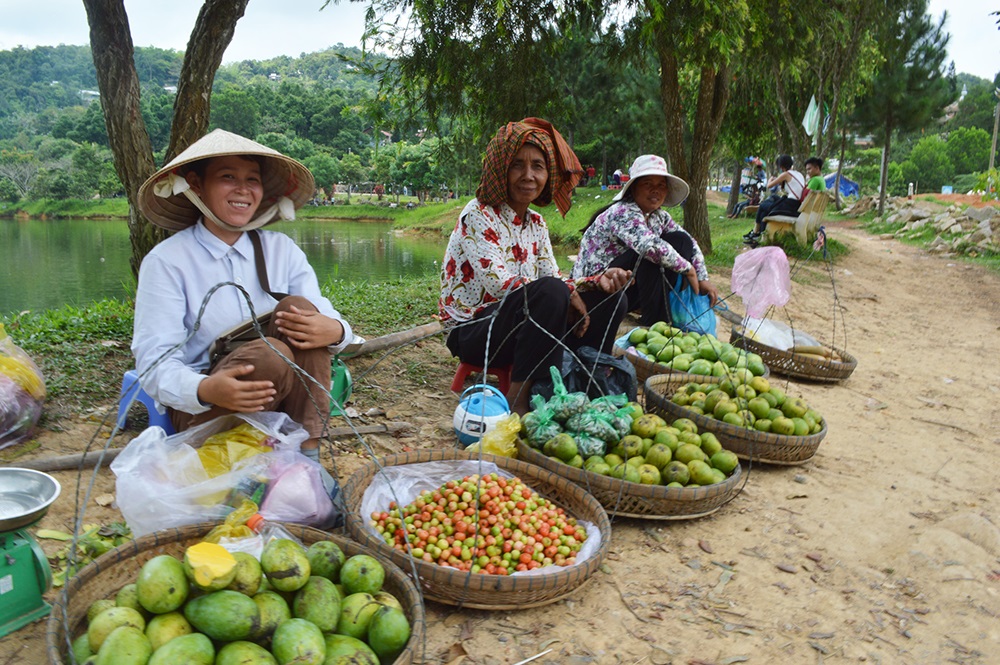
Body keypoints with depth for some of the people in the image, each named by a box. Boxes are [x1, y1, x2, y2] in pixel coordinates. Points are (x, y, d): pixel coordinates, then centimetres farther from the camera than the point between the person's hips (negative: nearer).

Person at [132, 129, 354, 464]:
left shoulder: (281, 249, 5)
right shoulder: (166, 261, -6)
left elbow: (329, 321, -3)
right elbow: (154, 364, -15)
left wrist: (333, 331, -29)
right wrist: (205, 389, -37)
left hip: (280, 399, 4)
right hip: (200, 409, -4)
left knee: (300, 308, -22)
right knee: (268, 355, -32)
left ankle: (306, 458, -23)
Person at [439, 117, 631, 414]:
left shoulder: (535, 223, 10)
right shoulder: (479, 214, -13)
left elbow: (554, 277, 6)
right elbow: (500, 284, -24)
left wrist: (599, 279, -11)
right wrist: (566, 295, -21)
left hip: (522, 323, 8)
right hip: (472, 331, -7)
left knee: (609, 300, -1)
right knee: (550, 292, -34)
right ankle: (518, 400, -25)